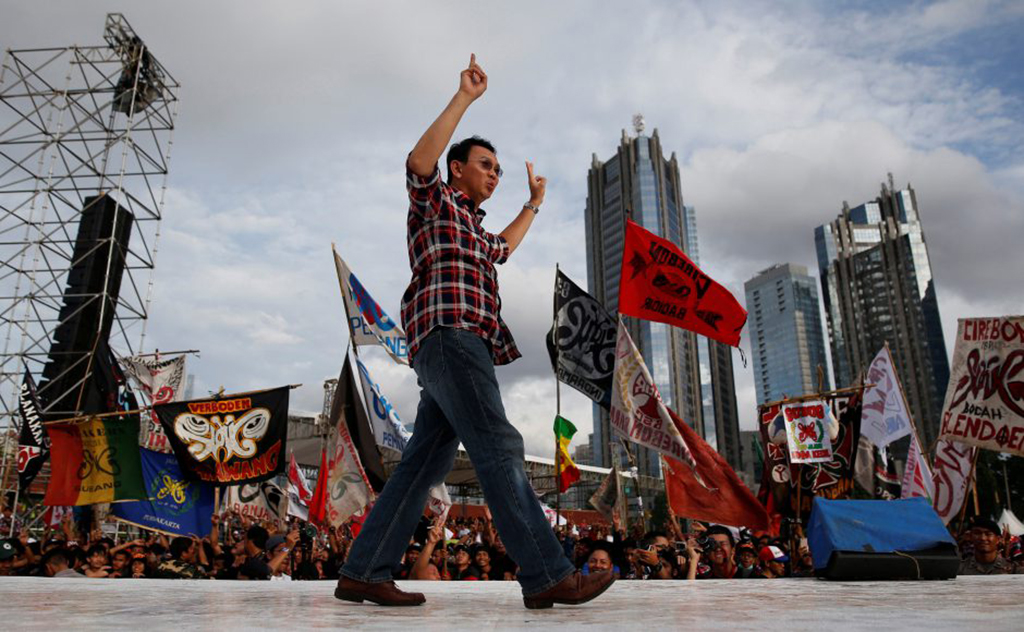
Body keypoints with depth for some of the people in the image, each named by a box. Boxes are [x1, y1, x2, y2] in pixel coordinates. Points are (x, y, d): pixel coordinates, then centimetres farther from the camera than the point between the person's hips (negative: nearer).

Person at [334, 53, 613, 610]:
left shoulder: (469, 226, 36)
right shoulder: (434, 199, 12)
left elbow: (501, 250, 54)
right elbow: (419, 160, -10)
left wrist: (533, 205, 56)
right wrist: (464, 98, -7)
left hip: (460, 351, 10)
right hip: (448, 334, -10)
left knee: (424, 463, 2)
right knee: (499, 448, -18)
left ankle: (362, 574, 4)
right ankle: (546, 576, -20)